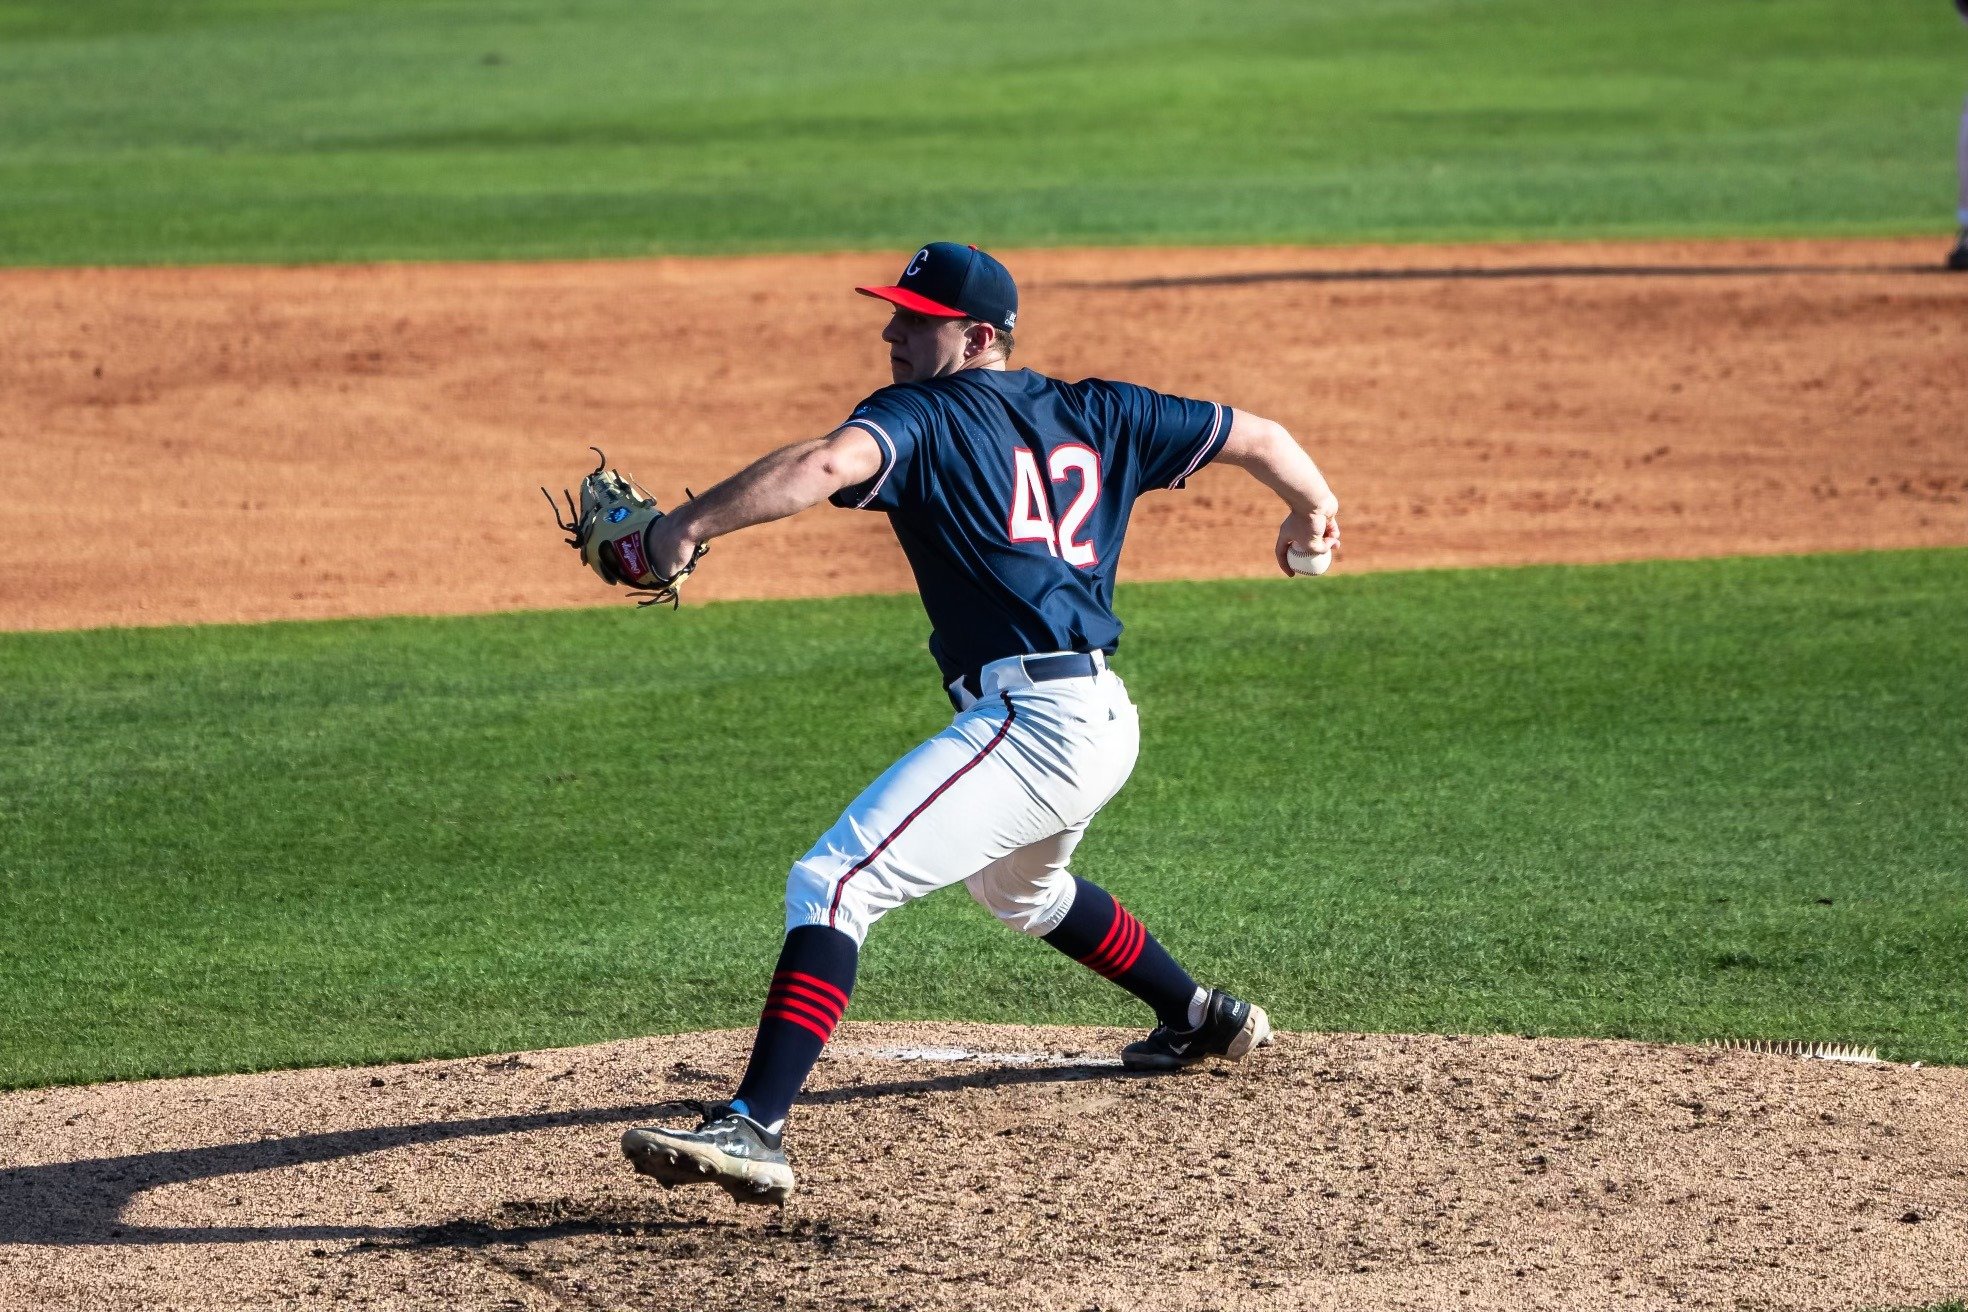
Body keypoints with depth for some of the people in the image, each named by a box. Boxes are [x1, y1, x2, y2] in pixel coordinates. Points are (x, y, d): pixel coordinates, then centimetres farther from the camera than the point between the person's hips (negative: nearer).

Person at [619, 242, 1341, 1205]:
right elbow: (1253, 436, 22)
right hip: (1105, 723, 9)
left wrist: (688, 527, -25)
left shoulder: (924, 417, -4)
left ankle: (755, 1127, -34)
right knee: (1019, 888, 40)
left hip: (1029, 721, -9)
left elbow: (828, 464, -26)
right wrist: (1311, 510, 42)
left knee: (833, 881, -18)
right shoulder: (1096, 415, 16)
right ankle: (1202, 1019, 56)